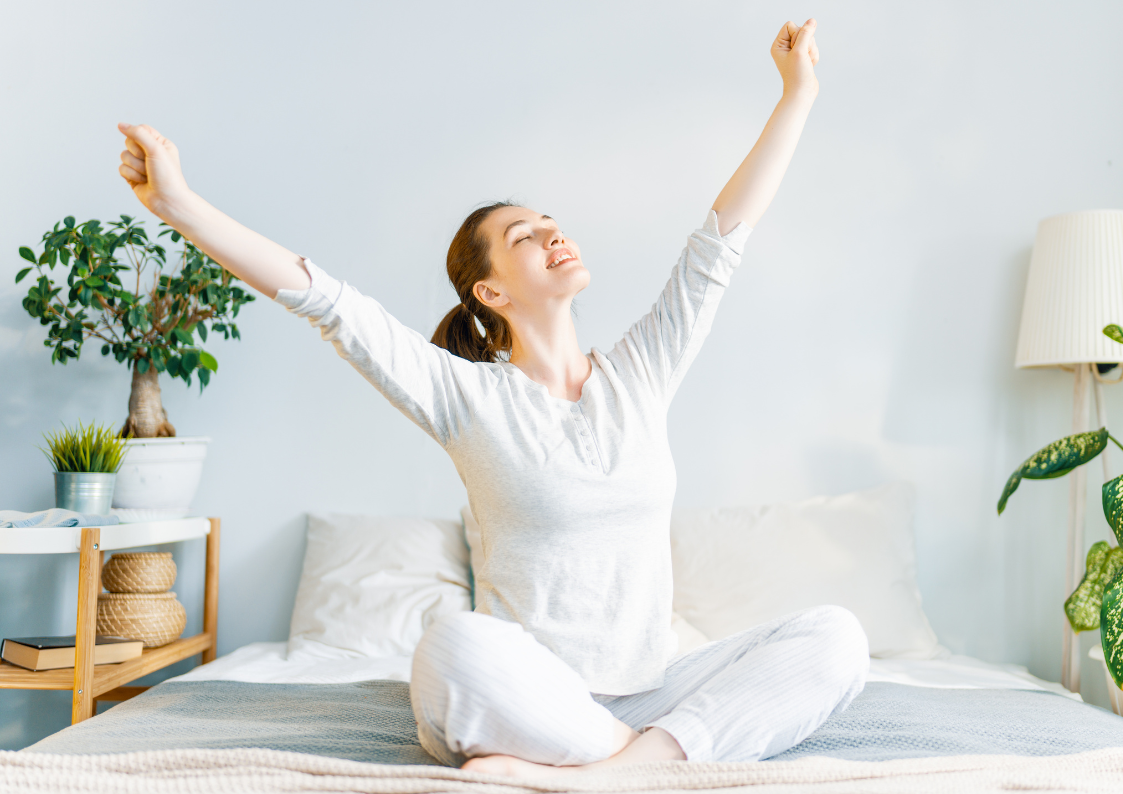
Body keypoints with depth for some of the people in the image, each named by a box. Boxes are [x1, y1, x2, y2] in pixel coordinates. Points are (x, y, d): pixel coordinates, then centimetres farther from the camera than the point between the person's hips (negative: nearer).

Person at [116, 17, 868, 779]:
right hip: (524, 700, -4)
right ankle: (645, 752, -20)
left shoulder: (640, 373, 8)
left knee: (836, 638, -19)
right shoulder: (467, 394, -1)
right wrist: (180, 205, -16)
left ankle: (609, 768, -26)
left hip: (647, 687, 4)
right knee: (455, 646, -38)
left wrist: (797, 94, 12)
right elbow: (326, 300, -10)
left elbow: (723, 236, 10)